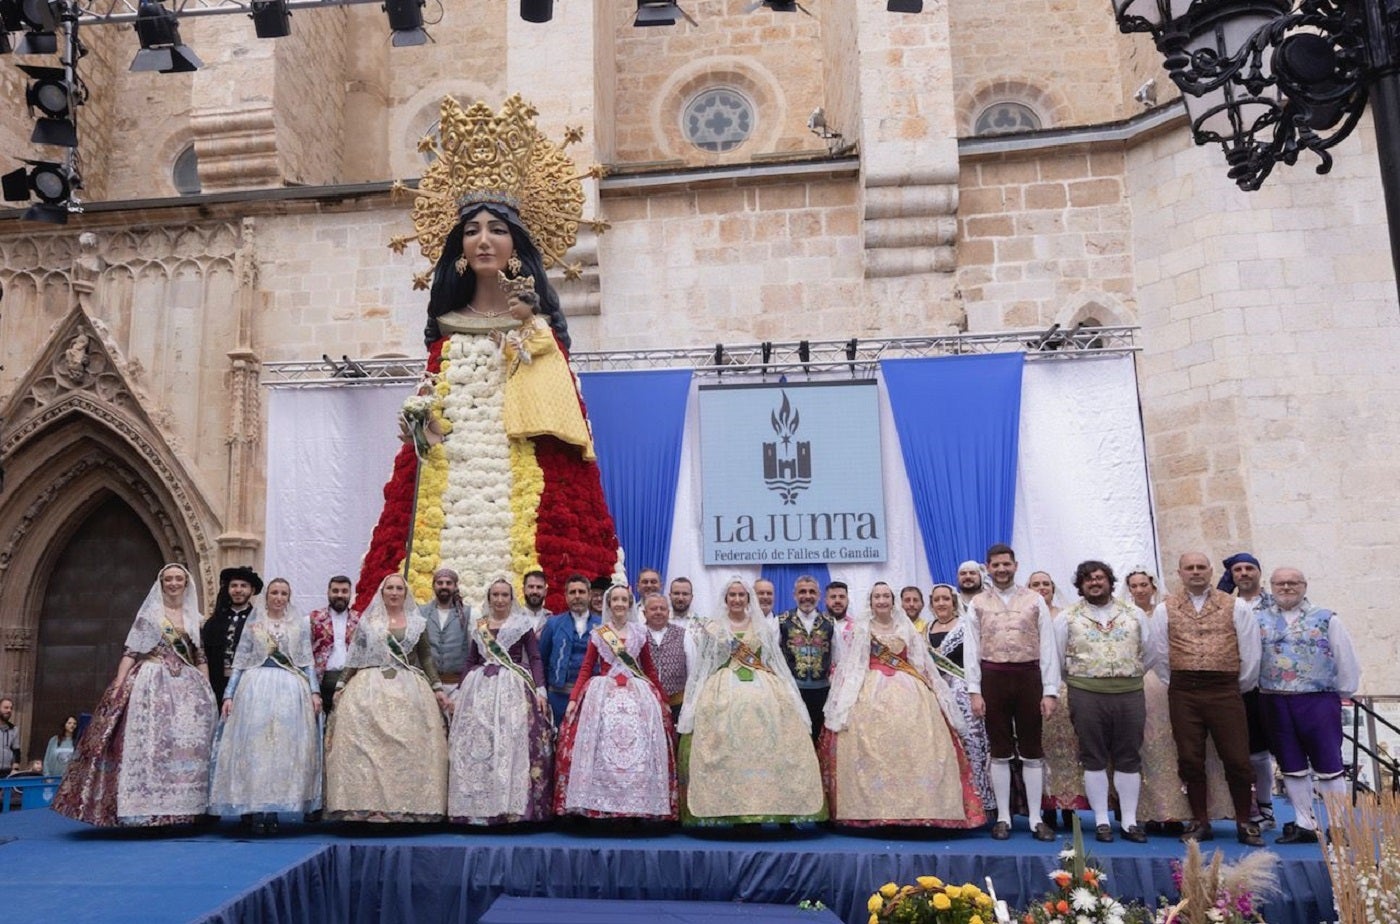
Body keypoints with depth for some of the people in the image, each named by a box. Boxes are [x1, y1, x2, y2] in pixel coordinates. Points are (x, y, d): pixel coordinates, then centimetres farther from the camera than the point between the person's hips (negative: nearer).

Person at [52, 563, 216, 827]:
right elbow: (130, 652, 0)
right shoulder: (150, 613, 6)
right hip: (154, 684, -3)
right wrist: (118, 685, -10)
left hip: (188, 688, 3)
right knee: (151, 741, -9)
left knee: (188, 744, -2)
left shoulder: (195, 618, 14)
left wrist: (208, 689, 4)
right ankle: (151, 811, -6)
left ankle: (182, 809, 4)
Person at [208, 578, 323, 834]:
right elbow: (240, 661, 9)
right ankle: (254, 811, -2)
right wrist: (229, 695, 2)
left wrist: (315, 691, 0)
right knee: (254, 746, -5)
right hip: (256, 688, 0)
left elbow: (308, 661, 10)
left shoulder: (300, 624, 11)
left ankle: (272, 810, 2)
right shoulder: (253, 623, 10)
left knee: (284, 748, -3)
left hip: (290, 691, 1)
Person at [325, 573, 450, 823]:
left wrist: (438, 689, 5)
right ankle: (366, 806, -4)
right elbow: (355, 657, 11)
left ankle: (409, 806, 0)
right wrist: (341, 686, 3)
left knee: (409, 749, -3)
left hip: (409, 690, 1)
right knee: (366, 747, -8)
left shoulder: (417, 622, 11)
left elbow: (426, 658, 11)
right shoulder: (367, 621, 10)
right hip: (370, 689, 0)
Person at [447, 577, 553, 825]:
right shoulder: (479, 626, 15)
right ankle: (478, 805, 6)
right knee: (476, 746, -1)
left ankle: (512, 806, -4)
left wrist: (540, 689, -11)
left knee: (512, 744, -9)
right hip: (480, 688, 4)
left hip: (513, 688, -3)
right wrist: (459, 693, 15)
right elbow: (471, 661, 19)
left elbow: (535, 658, 0)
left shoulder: (522, 623, 5)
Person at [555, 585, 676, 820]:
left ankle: (636, 806, 2)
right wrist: (573, 699, -6)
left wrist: (662, 700, 10)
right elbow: (585, 669, 4)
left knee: (639, 751, -5)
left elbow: (650, 670, 13)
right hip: (603, 695, -1)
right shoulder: (597, 634, 7)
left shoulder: (639, 633, 9)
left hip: (637, 695, 1)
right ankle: (600, 805, 0)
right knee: (602, 751, -7)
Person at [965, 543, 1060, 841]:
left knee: (1031, 751, 7)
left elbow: (1048, 647, 2)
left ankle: (1036, 819, 16)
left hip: (1029, 676, 0)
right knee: (1000, 751, 8)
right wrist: (974, 691, -5)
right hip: (993, 677, 0)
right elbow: (971, 649, 2)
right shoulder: (978, 603, 5)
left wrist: (1050, 691, -4)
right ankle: (1003, 818, 17)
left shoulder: (1034, 600, 4)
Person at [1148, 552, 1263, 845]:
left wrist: (1238, 688, 10)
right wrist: (1178, 686, 11)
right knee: (1189, 760, 4)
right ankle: (1200, 822, 16)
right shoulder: (1165, 609, 8)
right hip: (1183, 693, 1)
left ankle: (1244, 823, 15)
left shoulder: (1236, 607, 5)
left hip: (1225, 690, -1)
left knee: (1237, 759, -1)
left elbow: (1251, 654, 7)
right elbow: (1159, 654, 9)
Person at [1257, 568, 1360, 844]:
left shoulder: (1326, 619, 3)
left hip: (1319, 700, -2)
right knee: (1291, 766, 10)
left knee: (1327, 764, 0)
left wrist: (1343, 691, 5)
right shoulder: (1258, 620, 7)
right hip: (1274, 702, 2)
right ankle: (1304, 824, 19)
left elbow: (1346, 659, 5)